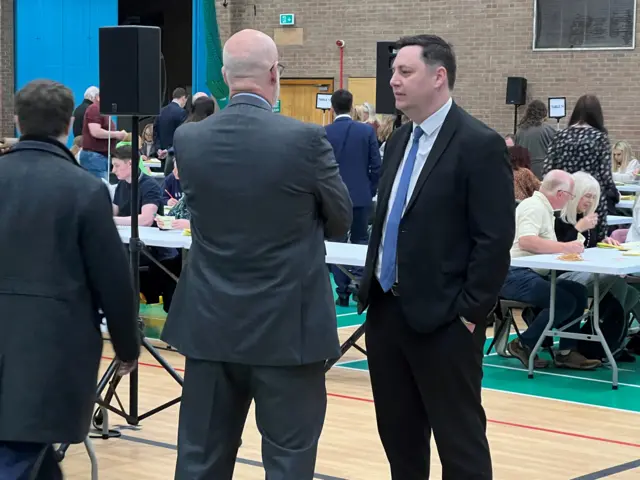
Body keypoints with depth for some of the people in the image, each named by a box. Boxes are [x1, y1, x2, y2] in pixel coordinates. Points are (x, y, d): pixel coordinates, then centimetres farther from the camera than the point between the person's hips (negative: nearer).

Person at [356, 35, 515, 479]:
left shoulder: (479, 145, -13)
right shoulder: (400, 141, 12)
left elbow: (495, 239, -15)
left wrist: (469, 313, -15)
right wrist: (373, 287, 12)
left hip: (442, 319, -8)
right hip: (386, 310, 8)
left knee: (459, 441, 1)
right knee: (397, 435, 15)